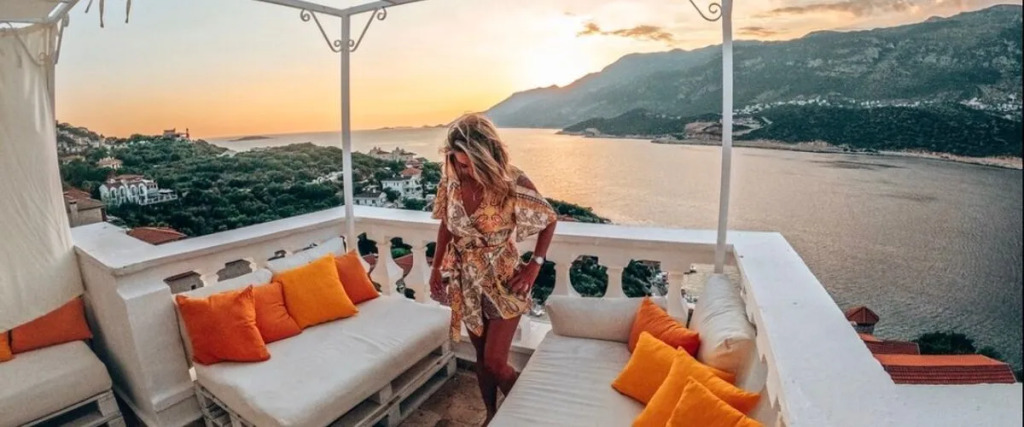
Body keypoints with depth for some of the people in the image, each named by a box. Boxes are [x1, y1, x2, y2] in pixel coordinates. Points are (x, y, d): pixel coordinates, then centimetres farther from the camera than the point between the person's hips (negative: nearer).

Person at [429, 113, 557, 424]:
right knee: (481, 356, 17)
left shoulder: (513, 184, -22)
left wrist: (534, 266, -12)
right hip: (466, 280, 4)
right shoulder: (451, 179, -10)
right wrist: (436, 267, 6)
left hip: (502, 281, -4)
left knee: (494, 362, 0)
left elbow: (550, 220, -7)